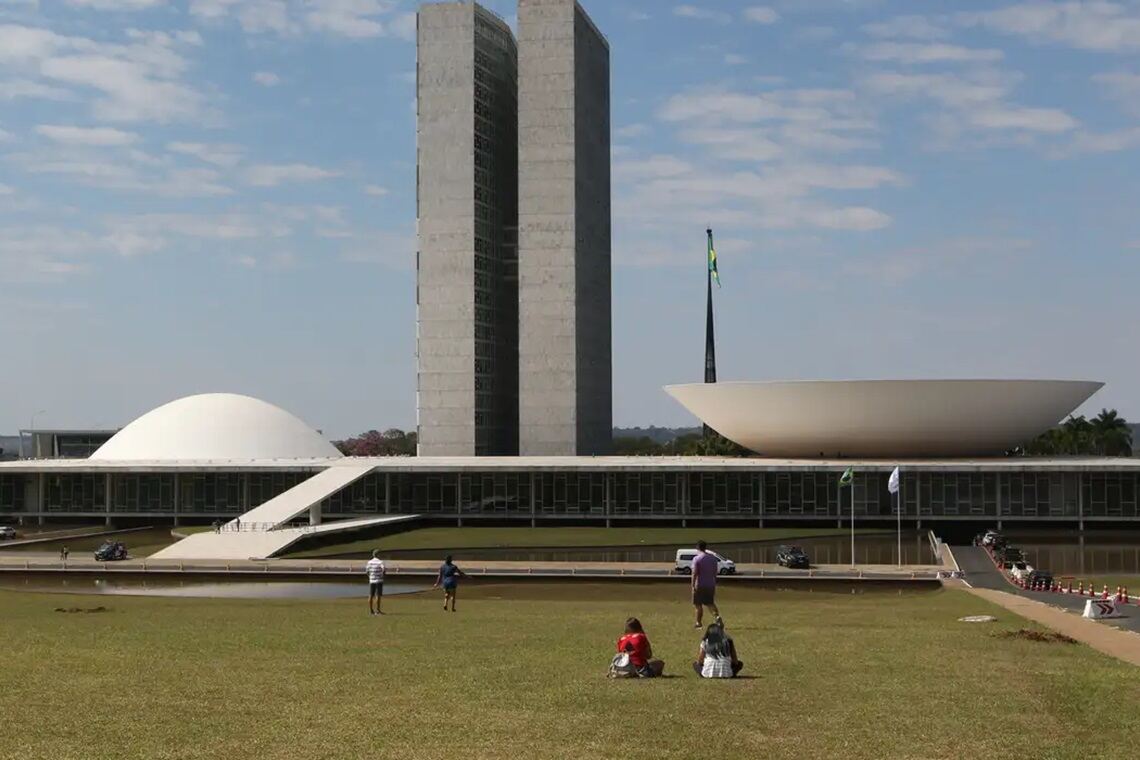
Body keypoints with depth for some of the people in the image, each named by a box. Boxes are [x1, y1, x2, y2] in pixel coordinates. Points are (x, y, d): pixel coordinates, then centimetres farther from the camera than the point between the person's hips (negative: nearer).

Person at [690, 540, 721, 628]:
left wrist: (693, 586, -11)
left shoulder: (696, 559, -10)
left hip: (700, 585, -5)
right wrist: (714, 584, 19)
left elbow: (694, 574, -14)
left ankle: (698, 623, 10)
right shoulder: (713, 558, 7)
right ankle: (717, 616, -10)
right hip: (711, 585, 5)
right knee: (710, 603, 14)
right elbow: (715, 573, 10)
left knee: (698, 605, 6)